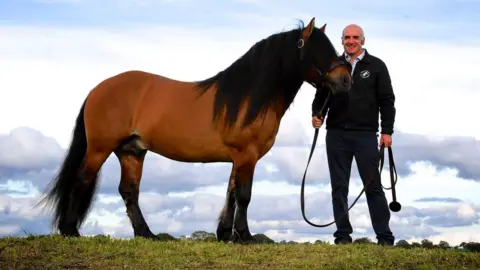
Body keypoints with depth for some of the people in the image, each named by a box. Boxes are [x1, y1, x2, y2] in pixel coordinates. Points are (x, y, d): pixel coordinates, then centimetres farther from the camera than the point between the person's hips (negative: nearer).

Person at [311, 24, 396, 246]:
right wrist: (317, 114, -7)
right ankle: (343, 235, 12)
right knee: (339, 187, 5)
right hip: (336, 135, 3)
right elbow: (320, 95, 13)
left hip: (366, 134, -3)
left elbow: (387, 100, 2)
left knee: (373, 185, -2)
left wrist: (387, 131, -6)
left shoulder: (376, 66, 4)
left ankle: (384, 236, 2)